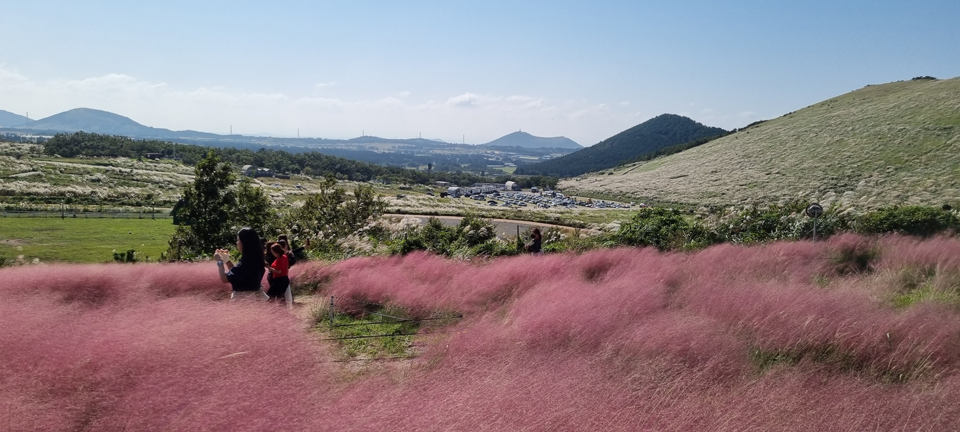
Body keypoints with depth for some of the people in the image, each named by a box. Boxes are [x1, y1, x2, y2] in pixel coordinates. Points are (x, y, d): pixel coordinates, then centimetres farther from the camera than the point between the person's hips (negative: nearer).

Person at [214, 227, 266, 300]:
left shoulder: (244, 263, -24)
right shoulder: (254, 259, 5)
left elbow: (224, 279, -18)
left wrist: (220, 261, -5)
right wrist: (227, 259, 16)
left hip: (243, 297, -9)